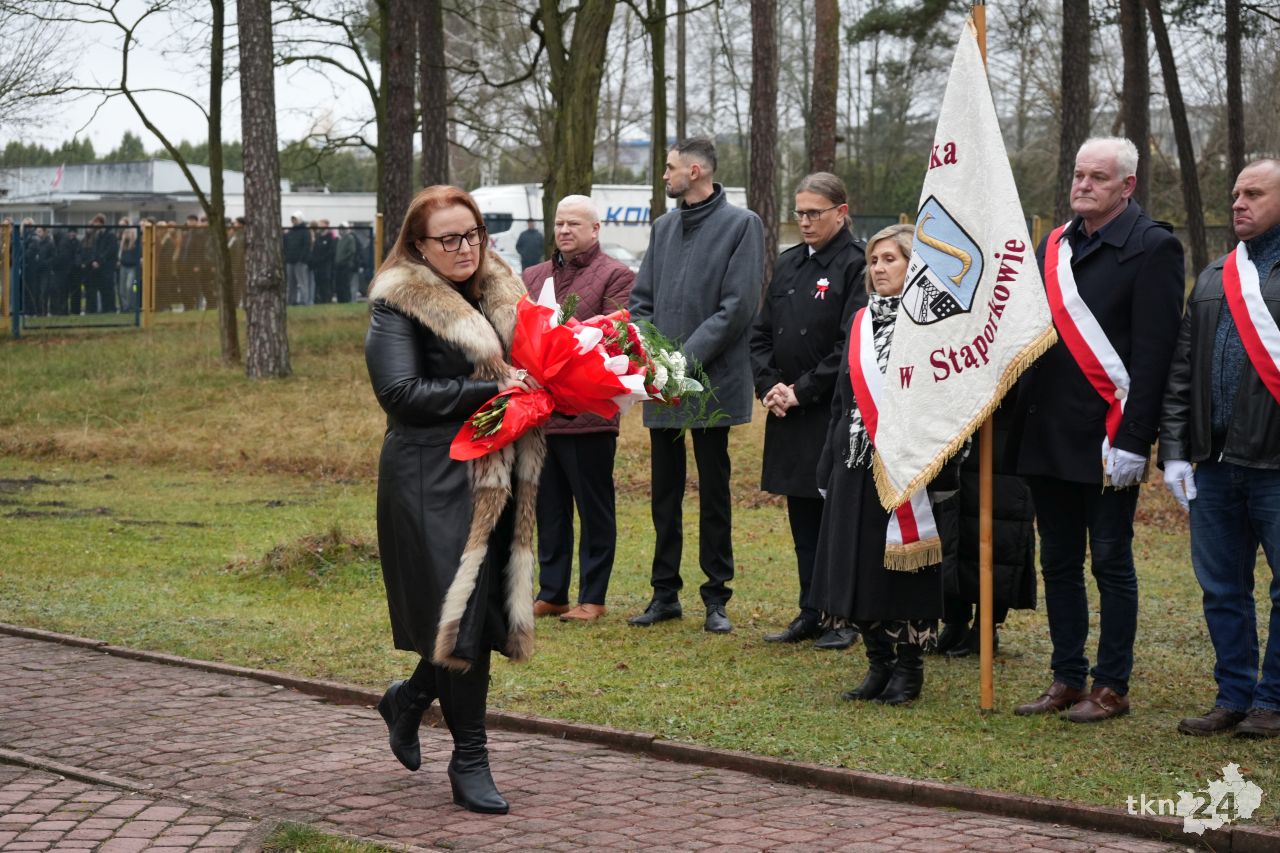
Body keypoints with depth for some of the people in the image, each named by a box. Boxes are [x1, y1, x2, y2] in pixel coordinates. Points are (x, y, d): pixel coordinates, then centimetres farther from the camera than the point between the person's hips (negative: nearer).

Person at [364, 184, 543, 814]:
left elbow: (524, 366, 26)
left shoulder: (500, 297, 15)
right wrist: (492, 391, -19)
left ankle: (408, 700, 34)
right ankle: (469, 761, 4)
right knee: (461, 613, -8)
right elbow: (401, 391, -16)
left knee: (483, 612, 8)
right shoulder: (398, 306, -6)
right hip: (433, 483, -7)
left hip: (499, 477, 7)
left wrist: (535, 384, 1)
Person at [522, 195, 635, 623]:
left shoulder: (615, 276, -1)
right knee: (548, 508, 12)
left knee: (594, 509, 3)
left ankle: (593, 598, 9)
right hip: (537, 410, 6)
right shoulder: (533, 276, 17)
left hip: (589, 412, -6)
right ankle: (550, 594, 20)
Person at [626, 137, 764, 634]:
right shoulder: (664, 227, 14)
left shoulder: (740, 225, -6)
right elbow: (641, 299, 14)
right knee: (664, 492, 11)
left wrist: (687, 357, -18)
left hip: (712, 383, -6)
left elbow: (739, 305, -14)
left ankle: (716, 597, 11)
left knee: (714, 493, 3)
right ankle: (665, 593, 19)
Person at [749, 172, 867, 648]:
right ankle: (810, 614, 19)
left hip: (833, 413, -7)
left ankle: (842, 617, 9)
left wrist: (802, 390, -14)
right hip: (788, 413, 7)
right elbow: (761, 333, 15)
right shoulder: (788, 264, 13)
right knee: (802, 518, 11)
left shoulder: (855, 265, -9)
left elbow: (852, 345, -16)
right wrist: (770, 385, -1)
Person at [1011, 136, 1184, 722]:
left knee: (1111, 563, 1)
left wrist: (1133, 441, -18)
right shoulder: (1054, 245, 14)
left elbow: (1153, 352, -13)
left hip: (1106, 439, -7)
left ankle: (1111, 689, 9)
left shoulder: (1152, 247, -7)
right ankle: (1067, 678, 20)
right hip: (1046, 436, 7)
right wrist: (1022, 420, 10)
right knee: (1058, 563, 12)